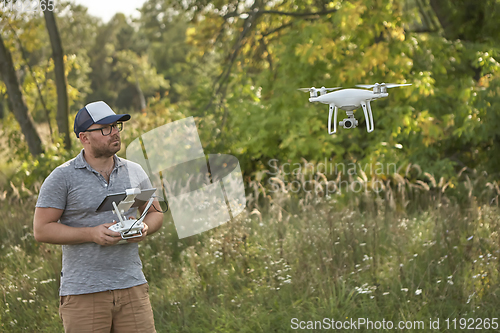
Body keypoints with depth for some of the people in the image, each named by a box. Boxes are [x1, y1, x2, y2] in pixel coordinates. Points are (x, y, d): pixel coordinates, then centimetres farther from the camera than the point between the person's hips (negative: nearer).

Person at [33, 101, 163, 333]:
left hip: (132, 287, 4)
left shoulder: (134, 172, 11)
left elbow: (155, 213, 21)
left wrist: (144, 229, -4)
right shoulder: (62, 178, -2)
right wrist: (92, 234, -17)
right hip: (83, 293, -3)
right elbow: (41, 230, -6)